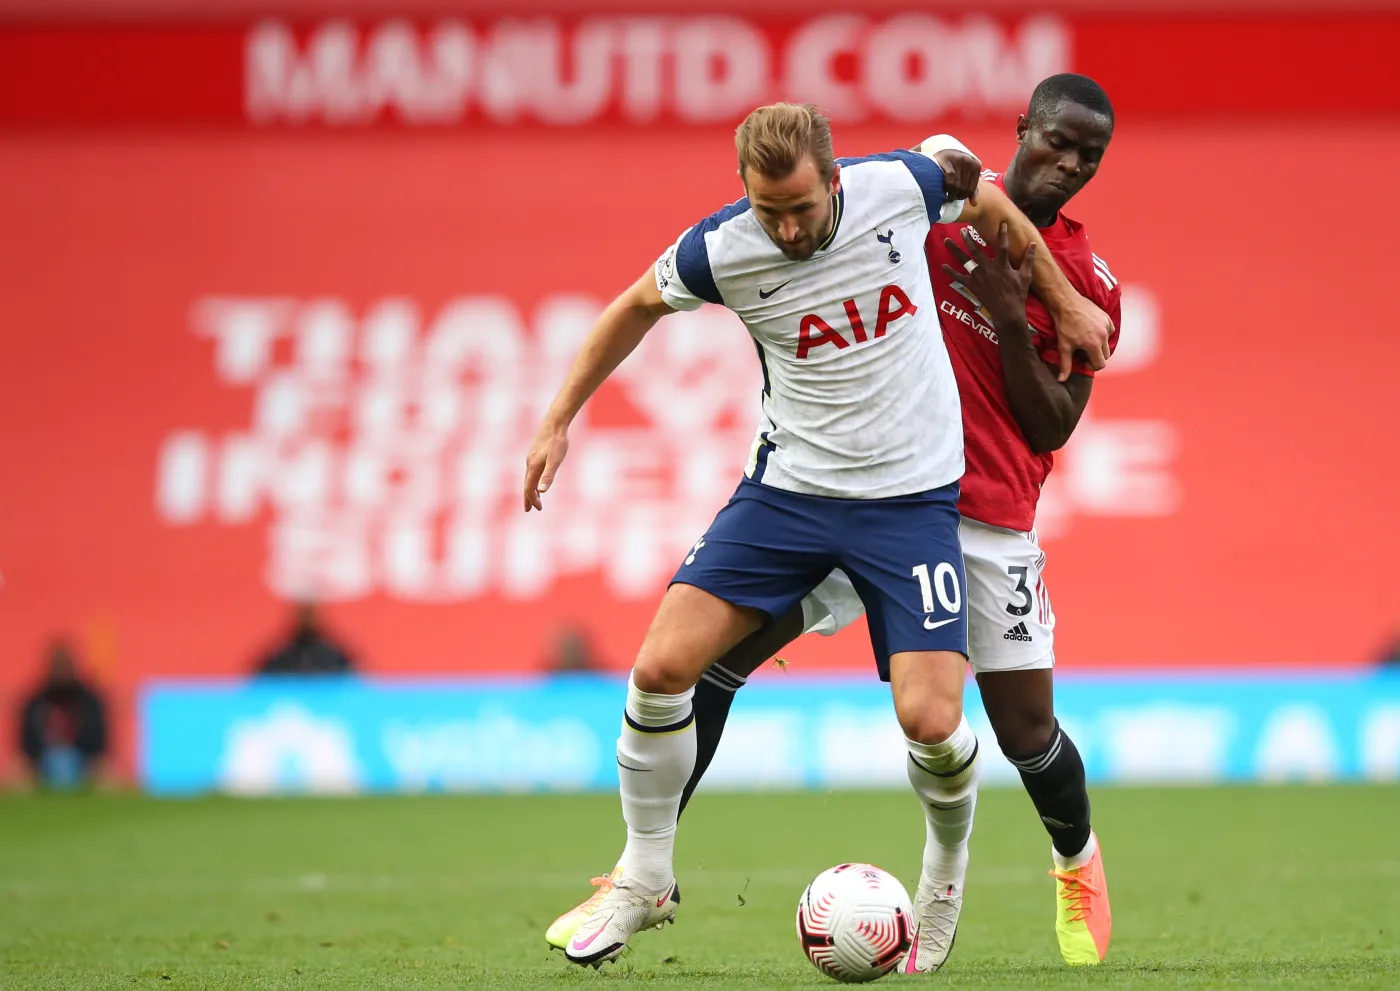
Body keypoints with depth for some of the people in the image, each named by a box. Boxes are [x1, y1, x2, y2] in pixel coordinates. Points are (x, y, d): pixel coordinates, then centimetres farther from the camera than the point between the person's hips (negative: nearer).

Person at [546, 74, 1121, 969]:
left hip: (985, 522, -1)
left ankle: (1079, 867, 32)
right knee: (715, 653, -12)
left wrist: (1009, 319, -14)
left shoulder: (1090, 284, 1)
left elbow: (1051, 430, -2)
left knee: (1027, 733, -2)